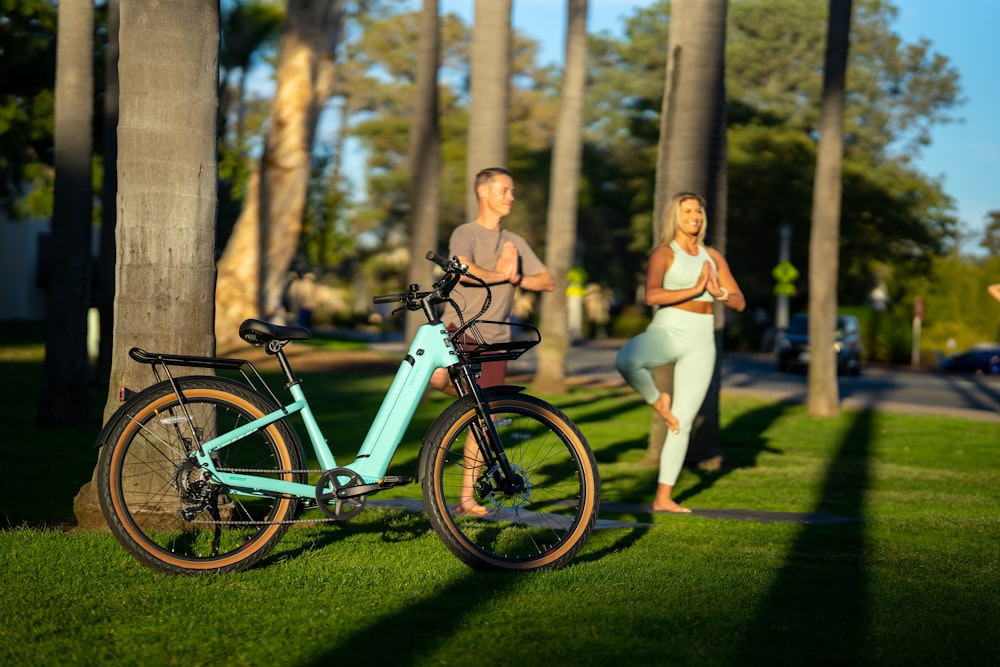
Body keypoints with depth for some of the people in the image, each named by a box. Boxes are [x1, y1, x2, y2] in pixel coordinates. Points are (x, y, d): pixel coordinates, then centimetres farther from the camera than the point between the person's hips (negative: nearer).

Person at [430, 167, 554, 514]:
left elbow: (548, 281, 14)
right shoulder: (465, 234, -3)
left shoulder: (515, 242, 17)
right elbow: (463, 271, -24)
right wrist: (500, 274, -8)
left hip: (494, 340, 5)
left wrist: (517, 279, -4)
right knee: (438, 377, -36)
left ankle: (467, 497, 14)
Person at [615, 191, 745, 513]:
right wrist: (694, 290, -22)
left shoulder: (713, 256, 13)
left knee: (682, 423, 3)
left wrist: (720, 294, -10)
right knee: (626, 359, -39)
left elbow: (740, 302, 11)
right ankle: (658, 400, -8)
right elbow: (651, 295, -20)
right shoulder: (663, 253, -2)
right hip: (667, 332, -4)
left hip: (701, 342, 4)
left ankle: (663, 498, 10)